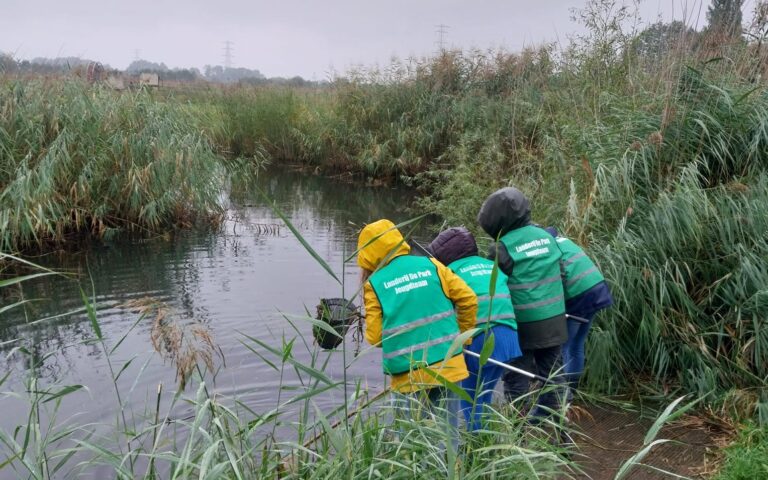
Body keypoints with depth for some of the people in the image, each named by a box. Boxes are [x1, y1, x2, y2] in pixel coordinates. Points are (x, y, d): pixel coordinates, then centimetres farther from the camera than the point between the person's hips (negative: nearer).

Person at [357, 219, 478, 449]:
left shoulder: (374, 283, -5)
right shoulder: (430, 265, 2)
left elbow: (374, 337, -5)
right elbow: (468, 299, 2)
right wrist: (463, 335, 15)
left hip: (408, 375, -2)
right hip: (448, 366, 2)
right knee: (448, 436, 12)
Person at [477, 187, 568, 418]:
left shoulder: (502, 248, -16)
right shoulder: (546, 236, 3)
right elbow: (555, 272, 9)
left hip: (524, 324, -6)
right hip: (554, 319, 6)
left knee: (516, 377, 7)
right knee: (550, 369, 22)